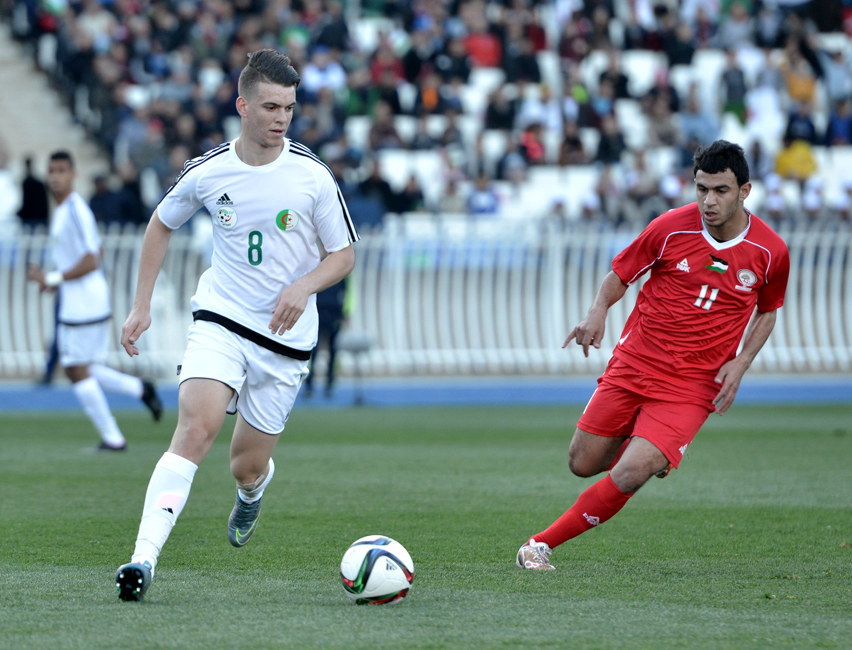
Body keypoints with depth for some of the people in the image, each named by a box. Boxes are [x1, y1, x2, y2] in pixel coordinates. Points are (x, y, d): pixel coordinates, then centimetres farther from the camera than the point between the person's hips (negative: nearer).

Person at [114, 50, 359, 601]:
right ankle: (144, 559, -31)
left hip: (285, 337, 0)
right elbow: (161, 225, 15)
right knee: (197, 426, -25)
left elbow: (344, 255, 1)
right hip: (219, 321, 0)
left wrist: (303, 286, -19)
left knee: (247, 466, 7)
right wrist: (141, 306, 11)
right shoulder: (207, 172, -4)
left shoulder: (312, 176, -8)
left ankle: (254, 490, 48)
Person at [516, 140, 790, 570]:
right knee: (583, 465, 6)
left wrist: (740, 364, -3)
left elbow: (767, 310, 14)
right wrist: (599, 310, -17)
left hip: (690, 385, -2)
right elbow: (620, 273, 5)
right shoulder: (671, 228, -9)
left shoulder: (771, 252, -5)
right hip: (633, 364, 2)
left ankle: (542, 544, -2)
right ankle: (649, 450, 37)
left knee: (627, 477, -18)